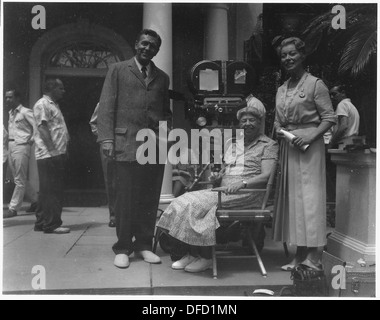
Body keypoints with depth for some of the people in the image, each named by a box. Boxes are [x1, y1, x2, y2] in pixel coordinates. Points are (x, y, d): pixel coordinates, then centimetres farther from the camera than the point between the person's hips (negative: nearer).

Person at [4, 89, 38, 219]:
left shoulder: (25, 112, -8)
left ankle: (13, 208, -2)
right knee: (20, 179, 13)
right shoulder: (11, 113, 17)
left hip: (21, 146, -9)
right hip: (11, 146, 9)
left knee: (19, 180, -4)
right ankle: (35, 200, 25)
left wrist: (31, 140, -12)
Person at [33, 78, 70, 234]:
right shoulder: (42, 104, -7)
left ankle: (41, 223, 22)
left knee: (51, 191, 13)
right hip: (48, 155, -10)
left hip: (57, 155, 10)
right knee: (51, 191, -6)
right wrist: (53, 151, -21)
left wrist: (61, 152, 15)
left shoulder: (53, 105, 23)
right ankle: (51, 224, -1)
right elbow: (42, 129, -16)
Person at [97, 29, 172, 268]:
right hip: (127, 145, -3)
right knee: (126, 199, -1)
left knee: (150, 199, 5)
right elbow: (106, 107, 3)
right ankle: (123, 248, 11)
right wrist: (107, 139, -7)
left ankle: (144, 245, 18)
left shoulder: (162, 78, 19)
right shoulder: (118, 71, 9)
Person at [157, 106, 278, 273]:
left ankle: (206, 257, -16)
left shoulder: (268, 145, 3)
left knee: (201, 203, -26)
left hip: (247, 194, -7)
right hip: (225, 191, 7)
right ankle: (192, 253, -13)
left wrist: (242, 183, -25)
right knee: (186, 201, -16)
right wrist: (217, 175, 3)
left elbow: (267, 175, -10)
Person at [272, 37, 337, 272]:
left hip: (308, 146, -7)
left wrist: (311, 135, -20)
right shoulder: (281, 90, 16)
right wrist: (279, 130, 1)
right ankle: (300, 256, 17)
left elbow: (329, 118, -8)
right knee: (291, 197, 7)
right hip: (287, 146, 7)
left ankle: (314, 257, 0)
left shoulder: (315, 84, -3)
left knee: (310, 196, -7)